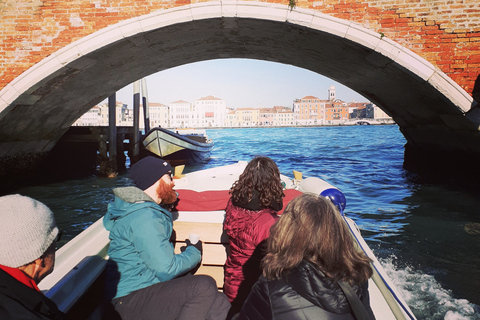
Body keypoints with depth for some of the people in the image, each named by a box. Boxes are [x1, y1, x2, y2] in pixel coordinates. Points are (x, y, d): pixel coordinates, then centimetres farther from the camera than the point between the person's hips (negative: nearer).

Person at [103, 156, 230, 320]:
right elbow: (167, 270, -23)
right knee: (204, 286, -30)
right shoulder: (145, 218, -23)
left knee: (221, 306, -8)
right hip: (132, 299, -10)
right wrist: (194, 252, -4)